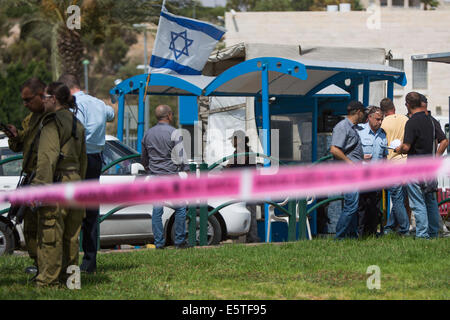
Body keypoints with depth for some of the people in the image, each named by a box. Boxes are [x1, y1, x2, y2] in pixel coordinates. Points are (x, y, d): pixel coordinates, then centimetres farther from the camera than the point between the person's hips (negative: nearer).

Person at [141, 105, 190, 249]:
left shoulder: (148, 134, 9)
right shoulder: (173, 133, -9)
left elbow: (143, 159, 19)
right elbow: (180, 157, -10)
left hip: (154, 176, 5)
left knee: (157, 210, 6)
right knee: (180, 208, 5)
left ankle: (159, 243, 5)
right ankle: (179, 241, 5)